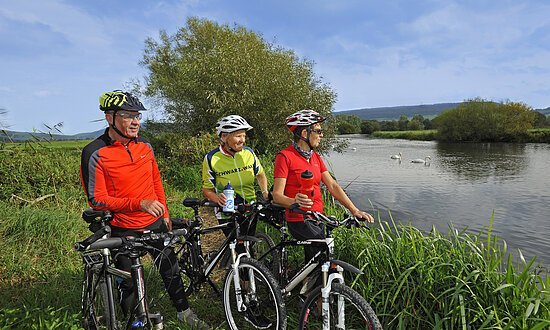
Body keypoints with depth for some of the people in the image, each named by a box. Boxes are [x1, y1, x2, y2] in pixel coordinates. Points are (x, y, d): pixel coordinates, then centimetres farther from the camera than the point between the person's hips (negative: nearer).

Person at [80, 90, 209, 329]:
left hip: (155, 224, 5)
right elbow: (97, 200, -17)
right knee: (129, 284, 11)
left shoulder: (145, 146, 1)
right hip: (124, 231, -4)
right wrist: (139, 203, -28)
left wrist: (165, 213, 14)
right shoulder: (95, 154, -15)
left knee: (171, 270, 17)